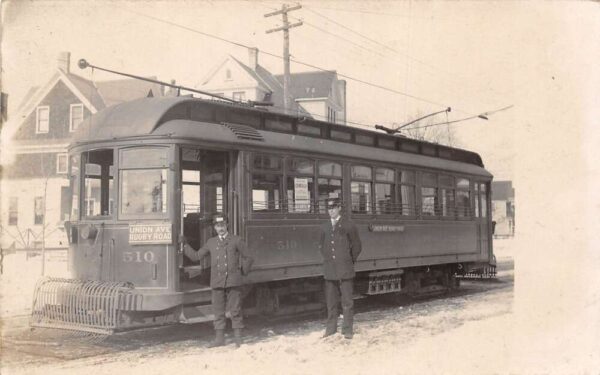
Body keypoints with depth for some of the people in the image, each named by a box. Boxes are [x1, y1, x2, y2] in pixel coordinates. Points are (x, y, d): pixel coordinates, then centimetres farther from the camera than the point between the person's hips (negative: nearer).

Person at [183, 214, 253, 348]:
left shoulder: (236, 240, 4)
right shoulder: (211, 242, 13)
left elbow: (248, 258, 7)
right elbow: (196, 256, 16)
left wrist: (243, 272, 4)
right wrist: (184, 246, 11)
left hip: (233, 281, -3)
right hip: (217, 282, 3)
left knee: (235, 310, -2)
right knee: (218, 311, 5)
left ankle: (238, 338, 5)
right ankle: (219, 338, 12)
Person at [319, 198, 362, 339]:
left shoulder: (349, 226, -1)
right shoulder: (324, 227, 9)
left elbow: (356, 247, 4)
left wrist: (350, 261, 5)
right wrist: (327, 258, 13)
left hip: (345, 270, -3)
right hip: (329, 270, 4)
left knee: (347, 301, -1)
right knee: (330, 301, 9)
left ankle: (347, 329, 6)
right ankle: (331, 327, 19)